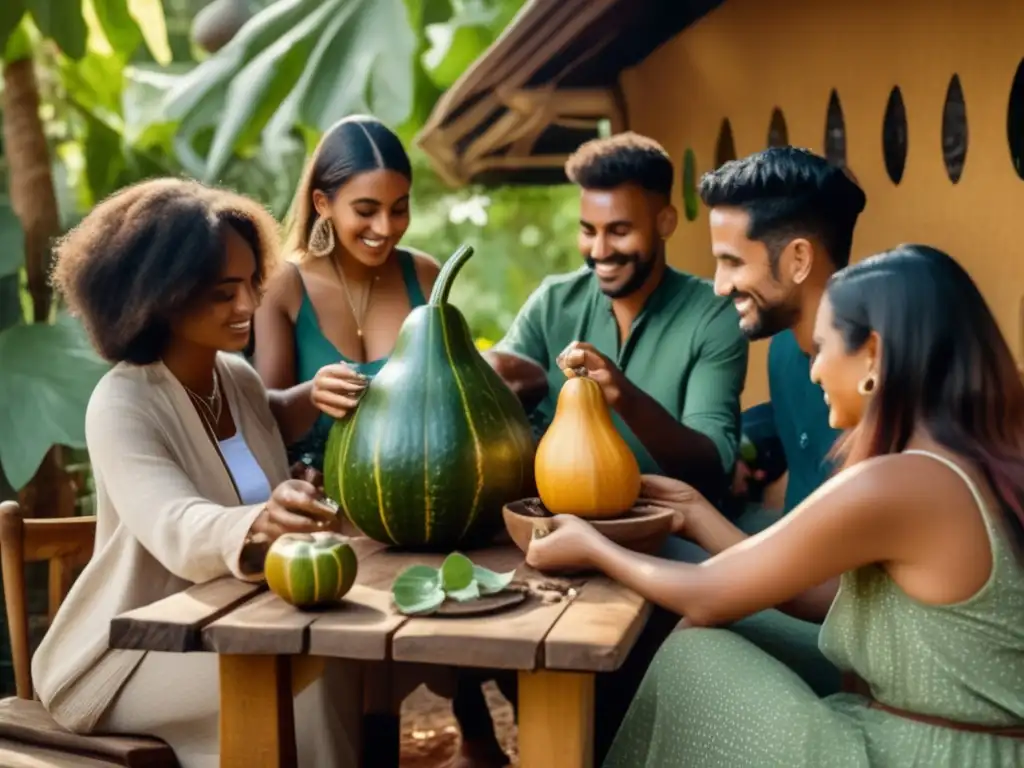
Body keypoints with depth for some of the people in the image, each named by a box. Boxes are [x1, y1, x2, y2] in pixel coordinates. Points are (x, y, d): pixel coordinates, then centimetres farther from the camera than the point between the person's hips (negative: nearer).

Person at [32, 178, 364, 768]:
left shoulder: (238, 376, 3)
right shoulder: (122, 406, -20)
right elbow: (179, 532, -36)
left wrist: (310, 399, 3)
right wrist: (258, 524, -59)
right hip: (131, 655, -7)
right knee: (304, 673, -28)